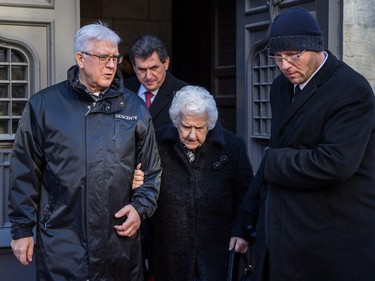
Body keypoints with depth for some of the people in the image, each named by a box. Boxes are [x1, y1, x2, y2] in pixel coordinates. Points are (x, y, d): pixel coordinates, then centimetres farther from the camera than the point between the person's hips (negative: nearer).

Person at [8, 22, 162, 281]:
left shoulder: (134, 107, 6)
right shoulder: (44, 104, 0)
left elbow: (152, 170, 12)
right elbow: (26, 172, 2)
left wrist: (141, 207, -2)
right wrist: (22, 229, 1)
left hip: (121, 242, 2)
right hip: (61, 246, -2)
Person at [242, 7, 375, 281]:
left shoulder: (351, 90, -15)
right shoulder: (282, 86, 10)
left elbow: (334, 164, -25)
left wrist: (273, 162, -12)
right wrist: (252, 212, 19)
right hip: (282, 230, 7)